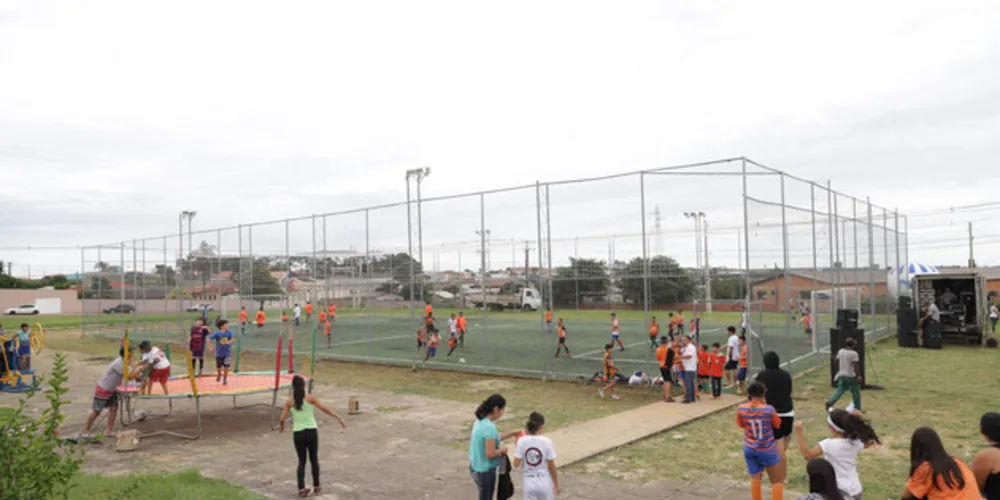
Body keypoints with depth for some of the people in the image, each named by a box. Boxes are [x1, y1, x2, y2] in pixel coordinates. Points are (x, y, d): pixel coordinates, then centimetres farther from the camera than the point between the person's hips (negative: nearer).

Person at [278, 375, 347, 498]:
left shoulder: (289, 402, 2)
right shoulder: (310, 398, -2)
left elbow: (283, 419, 0)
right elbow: (325, 409, -7)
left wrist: (281, 426, 23)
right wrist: (339, 418, -6)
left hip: (298, 434, 1)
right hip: (311, 432, -1)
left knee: (302, 461, 15)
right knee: (314, 460, 15)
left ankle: (301, 489, 6)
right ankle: (316, 487, 22)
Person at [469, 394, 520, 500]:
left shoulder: (480, 421, 2)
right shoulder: (489, 427, -26)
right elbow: (490, 453, -27)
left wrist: (511, 434, 14)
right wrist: (502, 450, -9)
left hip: (475, 468, 9)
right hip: (485, 471, -9)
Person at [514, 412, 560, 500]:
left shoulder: (522, 441, -10)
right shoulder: (546, 442, -12)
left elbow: (516, 464, -9)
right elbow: (551, 467, -7)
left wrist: (516, 448, 7)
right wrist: (556, 485, 5)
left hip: (529, 483, 1)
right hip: (545, 482, -1)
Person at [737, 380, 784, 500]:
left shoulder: (741, 409, -14)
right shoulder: (769, 409, -22)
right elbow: (778, 424, -3)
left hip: (749, 449, 3)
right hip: (767, 450, -3)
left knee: (755, 478, 19)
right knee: (777, 480, 12)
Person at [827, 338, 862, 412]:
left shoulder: (840, 351, 6)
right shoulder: (854, 353, -15)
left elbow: (835, 362, 12)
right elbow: (856, 365, -19)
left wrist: (838, 370, 24)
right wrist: (858, 376, -16)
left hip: (841, 375, 6)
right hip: (851, 376, -6)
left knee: (840, 390, 8)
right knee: (855, 392, 9)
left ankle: (830, 402, -10)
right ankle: (857, 408, 18)